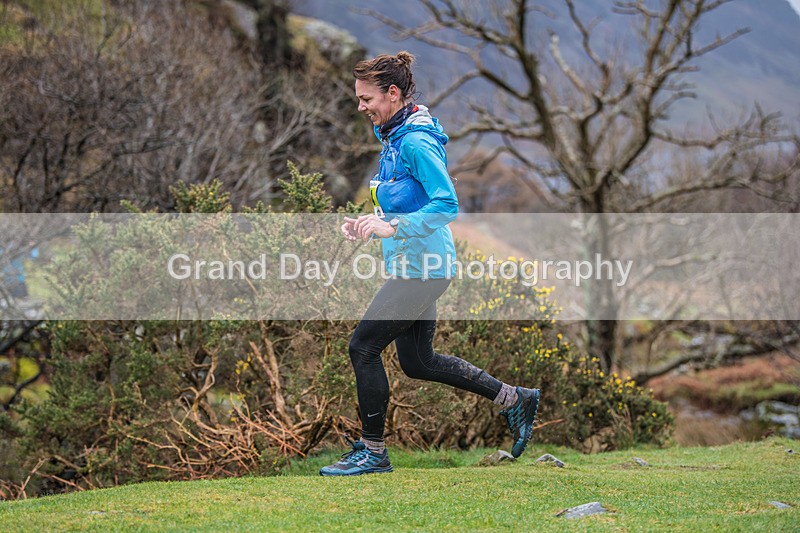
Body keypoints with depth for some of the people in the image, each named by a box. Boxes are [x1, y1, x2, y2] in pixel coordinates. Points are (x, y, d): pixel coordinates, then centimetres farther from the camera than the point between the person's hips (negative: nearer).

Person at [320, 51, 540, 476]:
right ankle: (514, 399, 24)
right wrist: (370, 222, 9)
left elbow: (446, 205, -24)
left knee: (363, 347, -6)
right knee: (417, 361, 15)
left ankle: (372, 452, 4)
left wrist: (392, 228, -28)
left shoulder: (416, 142, -18)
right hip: (416, 265, 11)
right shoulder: (395, 138, 14)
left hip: (421, 267, -11)